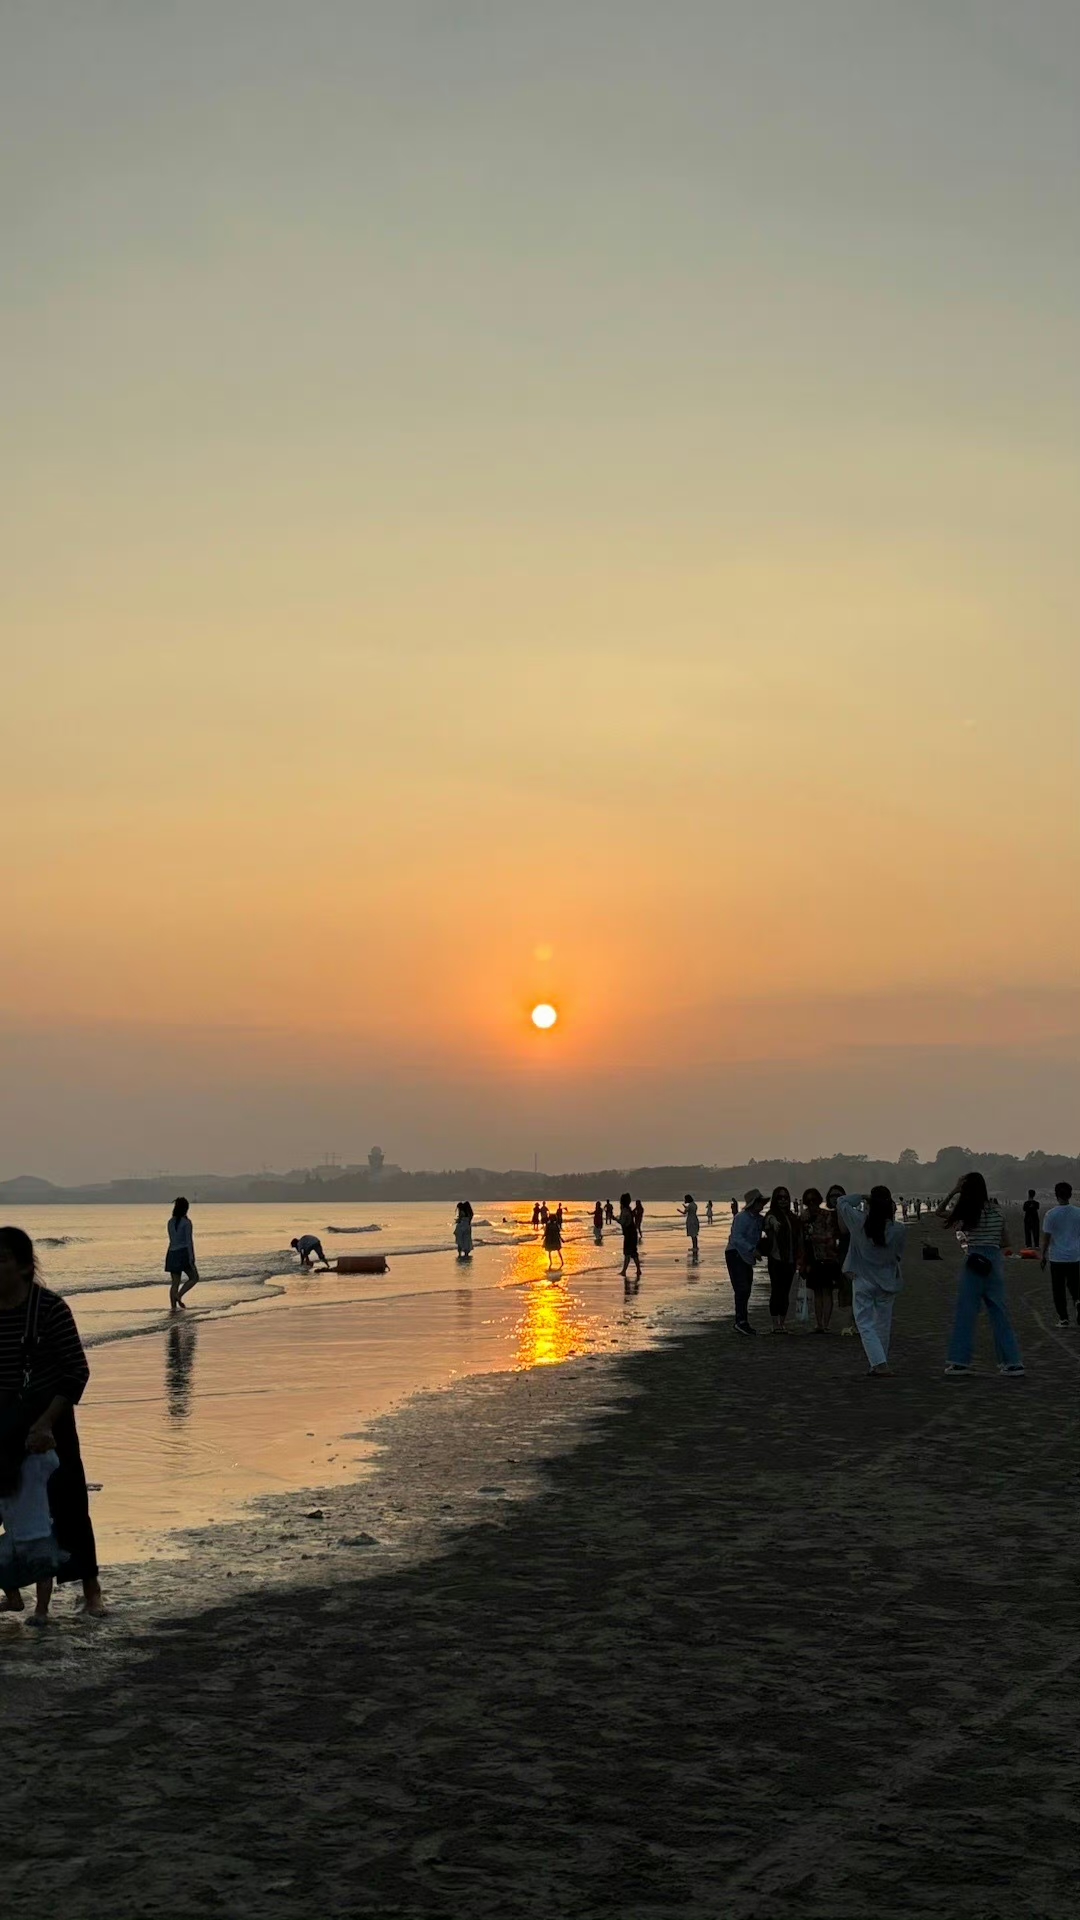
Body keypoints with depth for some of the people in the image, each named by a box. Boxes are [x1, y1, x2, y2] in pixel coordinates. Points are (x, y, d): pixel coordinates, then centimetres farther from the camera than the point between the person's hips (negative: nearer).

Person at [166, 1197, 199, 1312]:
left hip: (172, 1254, 6)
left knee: (175, 1283, 7)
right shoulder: (186, 1222, -9)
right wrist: (191, 1257, -15)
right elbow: (189, 1240, -14)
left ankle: (173, 1307, 0)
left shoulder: (171, 1222, 9)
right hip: (183, 1253, -6)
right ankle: (179, 1295, -11)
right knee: (194, 1278, 7)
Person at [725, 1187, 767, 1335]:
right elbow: (737, 1237, -24)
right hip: (735, 1255, -9)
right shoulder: (742, 1218, -15)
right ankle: (741, 1321, -20)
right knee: (742, 1289, -16)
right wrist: (752, 1249, -31)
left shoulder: (759, 1219, 12)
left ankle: (741, 1323, 14)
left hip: (747, 1257, 9)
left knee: (745, 1291, 9)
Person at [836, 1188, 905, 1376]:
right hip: (887, 1283, 2)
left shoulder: (859, 1223, -16)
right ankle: (880, 1364, 23)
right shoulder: (899, 1230, -13)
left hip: (863, 1281, -2)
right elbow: (899, 1255, 2)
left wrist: (860, 1197, 10)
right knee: (883, 1325, 16)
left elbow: (841, 1201, -1)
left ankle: (879, 1363, -13)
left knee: (865, 1325, 2)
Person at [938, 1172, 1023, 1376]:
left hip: (974, 1262, -5)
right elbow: (1005, 1241, 11)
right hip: (995, 1262, 5)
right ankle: (1012, 1361, 7)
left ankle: (960, 1361, 3)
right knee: (999, 1313, 8)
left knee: (965, 1312, 2)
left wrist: (952, 1192, 3)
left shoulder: (969, 1212, -6)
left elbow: (940, 1212, 5)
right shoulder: (996, 1210, 8)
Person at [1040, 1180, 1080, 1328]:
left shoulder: (1051, 1214, -8)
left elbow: (1046, 1237, -6)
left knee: (1059, 1289, 7)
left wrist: (1044, 1256, 5)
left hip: (1057, 1258, -2)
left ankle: (1063, 1318, 6)